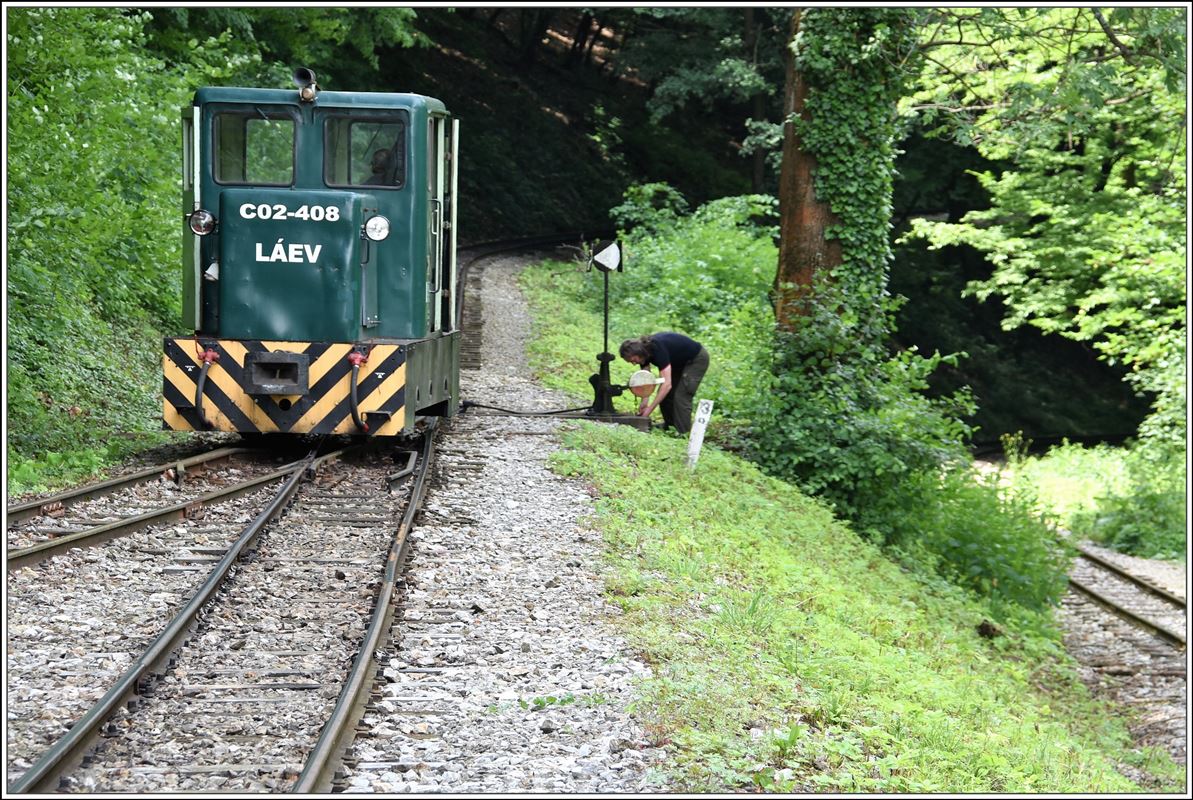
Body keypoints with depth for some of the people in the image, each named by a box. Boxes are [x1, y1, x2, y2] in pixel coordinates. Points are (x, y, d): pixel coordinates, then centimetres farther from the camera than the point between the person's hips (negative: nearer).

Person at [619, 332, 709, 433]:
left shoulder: (658, 349, -37)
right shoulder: (644, 349, -11)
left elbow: (667, 384, -40)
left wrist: (649, 409, -39)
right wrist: (644, 401, -23)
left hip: (697, 359, -9)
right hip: (680, 362, 9)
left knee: (681, 397, -17)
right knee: (665, 394, 5)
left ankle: (683, 433, -14)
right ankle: (669, 426, 16)